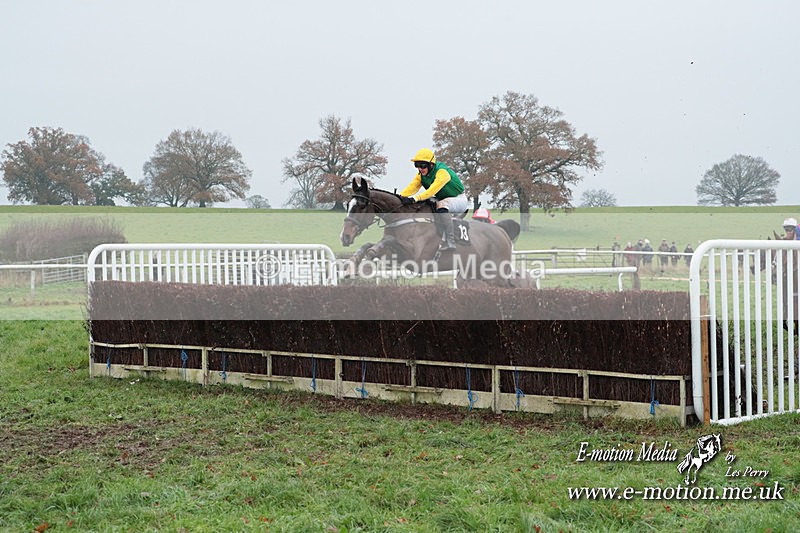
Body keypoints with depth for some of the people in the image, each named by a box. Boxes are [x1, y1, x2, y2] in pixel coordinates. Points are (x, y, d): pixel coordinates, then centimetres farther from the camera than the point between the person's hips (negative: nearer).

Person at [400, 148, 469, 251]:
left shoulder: (442, 172, -27)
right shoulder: (421, 175, -2)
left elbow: (433, 190, -41)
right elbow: (412, 187, -16)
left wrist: (415, 198, -52)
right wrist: (400, 196, -36)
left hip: (459, 200, -9)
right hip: (443, 199, 9)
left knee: (442, 205, -37)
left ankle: (450, 242, -35)